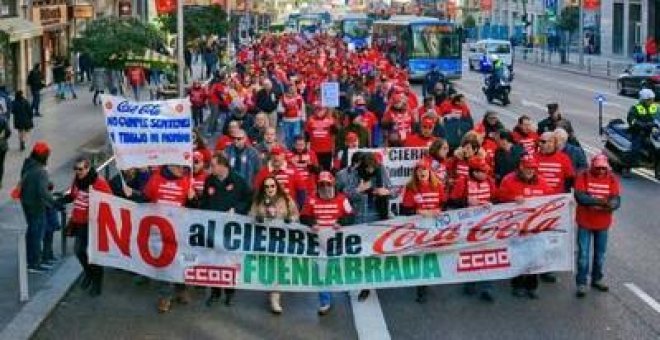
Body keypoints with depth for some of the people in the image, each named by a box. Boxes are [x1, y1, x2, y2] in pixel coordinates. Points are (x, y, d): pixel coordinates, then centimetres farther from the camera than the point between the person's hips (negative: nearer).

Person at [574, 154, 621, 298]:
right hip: (585, 222, -3)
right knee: (583, 253, -1)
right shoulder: (583, 177, -10)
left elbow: (616, 200, -10)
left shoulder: (612, 179, -2)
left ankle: (597, 279, 32)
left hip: (603, 223, 3)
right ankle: (581, 283, 7)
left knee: (600, 253, 16)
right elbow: (579, 197, -22)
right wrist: (599, 201, -33)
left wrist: (610, 205, -34)